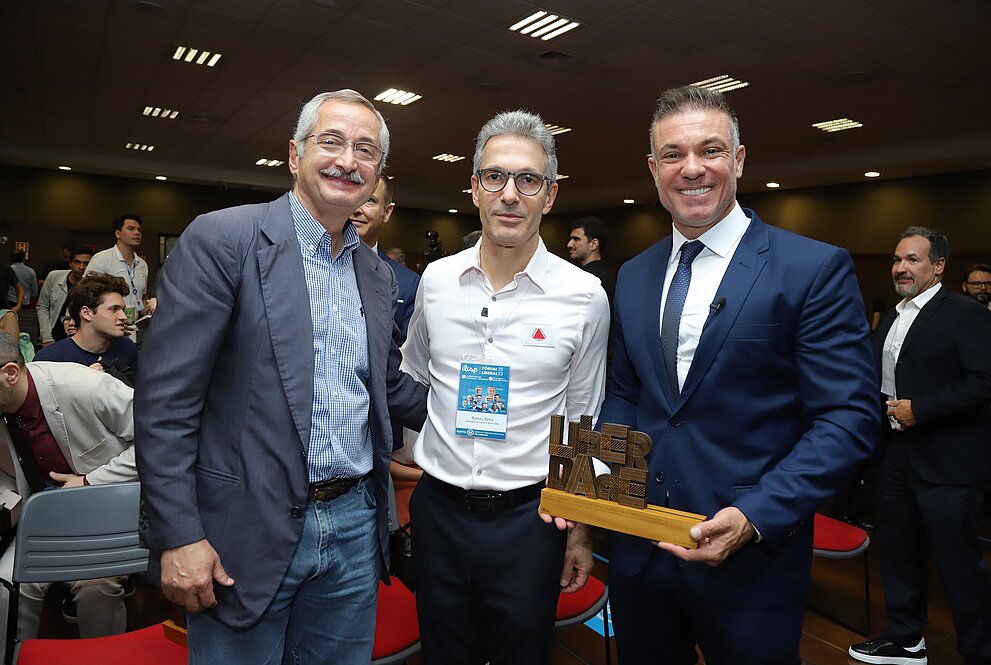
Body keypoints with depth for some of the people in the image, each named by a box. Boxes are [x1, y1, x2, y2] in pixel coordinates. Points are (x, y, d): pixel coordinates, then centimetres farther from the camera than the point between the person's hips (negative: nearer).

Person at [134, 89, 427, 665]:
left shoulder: (378, 274, 9)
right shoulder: (220, 239, -10)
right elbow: (167, 395, -12)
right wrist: (177, 535, -14)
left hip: (356, 525, 6)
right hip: (250, 530, -5)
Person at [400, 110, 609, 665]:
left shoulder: (585, 296, -9)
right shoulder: (436, 280, -2)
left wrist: (582, 532, 4)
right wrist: (415, 459, 11)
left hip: (529, 517, -2)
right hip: (439, 509, 3)